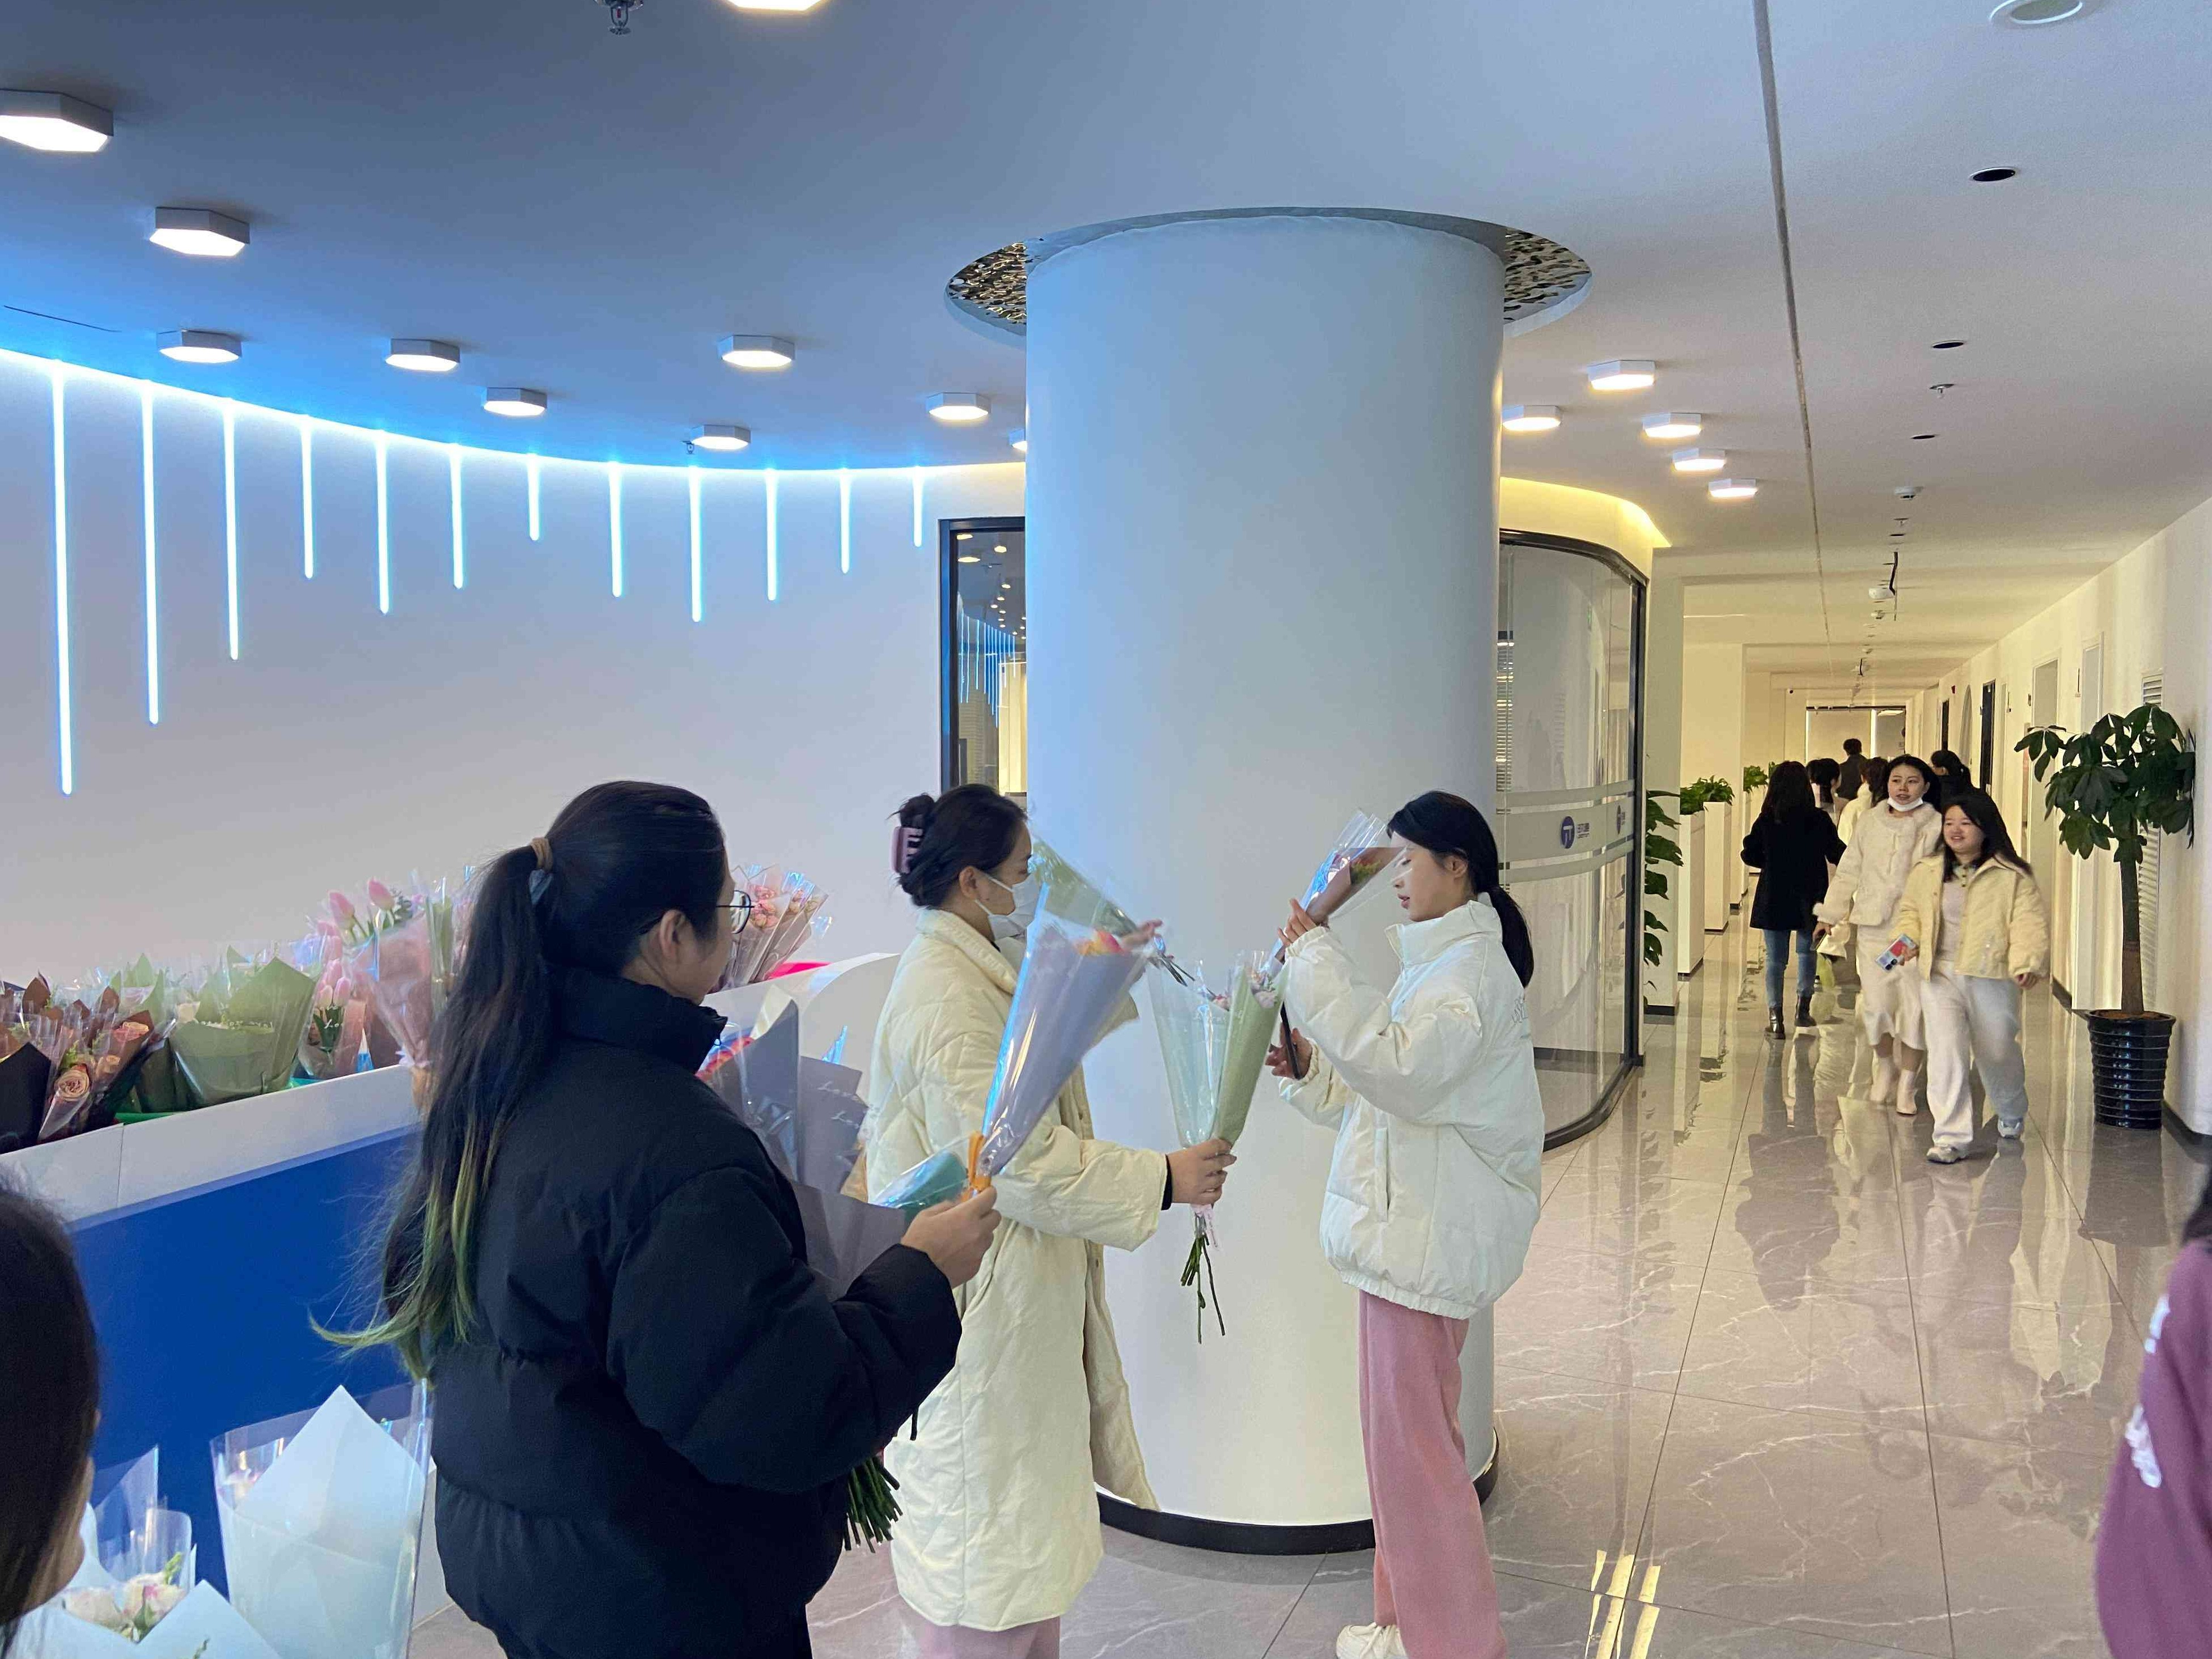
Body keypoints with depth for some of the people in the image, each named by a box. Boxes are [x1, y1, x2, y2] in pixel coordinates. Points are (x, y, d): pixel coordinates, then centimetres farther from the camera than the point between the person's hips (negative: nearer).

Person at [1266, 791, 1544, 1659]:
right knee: (1408, 1432, 18)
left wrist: (1317, 963, -27)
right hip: (1411, 1225, 10)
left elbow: (1401, 1067, -31)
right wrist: (1309, 1069, 4)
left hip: (1430, 1237, -10)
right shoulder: (1440, 957, 16)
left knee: (1410, 1437, -2)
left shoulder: (1473, 967, -16)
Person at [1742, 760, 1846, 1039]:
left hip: (1773, 898, -1)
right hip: (1809, 898, 1)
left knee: (1775, 958, 5)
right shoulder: (1819, 820, -9)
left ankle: (1776, 1018, -1)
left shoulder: (1766, 821, -9)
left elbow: (1750, 855, -4)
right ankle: (1803, 1010, 24)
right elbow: (1838, 855, -3)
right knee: (1806, 952, 20)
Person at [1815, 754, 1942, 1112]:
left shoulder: (1936, 827, -1)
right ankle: (1885, 1066, 28)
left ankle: (1907, 1085, 13)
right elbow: (1849, 871, 15)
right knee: (1876, 1005, 2)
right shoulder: (1869, 821, 8)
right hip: (1873, 928, 2)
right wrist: (1831, 913, 13)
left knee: (1915, 1006, -1)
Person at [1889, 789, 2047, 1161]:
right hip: (1939, 977, 2)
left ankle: (2012, 1112, 46)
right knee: (1946, 1056, -9)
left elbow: (2030, 922, -11)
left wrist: (2026, 963, -26)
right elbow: (1910, 910, 23)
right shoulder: (1926, 872, 8)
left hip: (1992, 977, -2)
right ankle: (1952, 1137, -4)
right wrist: (1909, 937, 3)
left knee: (1998, 1054, 15)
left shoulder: (2012, 875, -4)